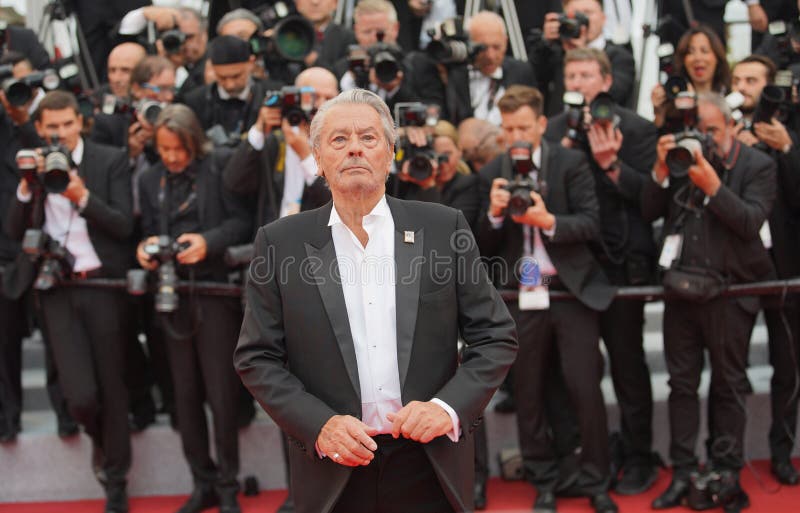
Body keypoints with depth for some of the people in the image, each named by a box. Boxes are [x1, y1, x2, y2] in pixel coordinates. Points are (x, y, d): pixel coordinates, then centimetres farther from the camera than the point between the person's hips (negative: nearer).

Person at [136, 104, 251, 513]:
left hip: (216, 290, -5)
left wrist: (208, 241, -22)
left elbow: (242, 221, -6)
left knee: (221, 394, -3)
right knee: (186, 395, 9)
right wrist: (146, 249, -8)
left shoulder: (219, 167, -3)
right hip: (174, 296, 5)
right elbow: (149, 232, 14)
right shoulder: (150, 180, 11)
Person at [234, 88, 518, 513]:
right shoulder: (280, 242, 1)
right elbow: (256, 357, 1)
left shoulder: (442, 228, 1)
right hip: (332, 471, 0)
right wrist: (320, 425, -12)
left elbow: (495, 337, 3)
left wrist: (449, 407, -12)